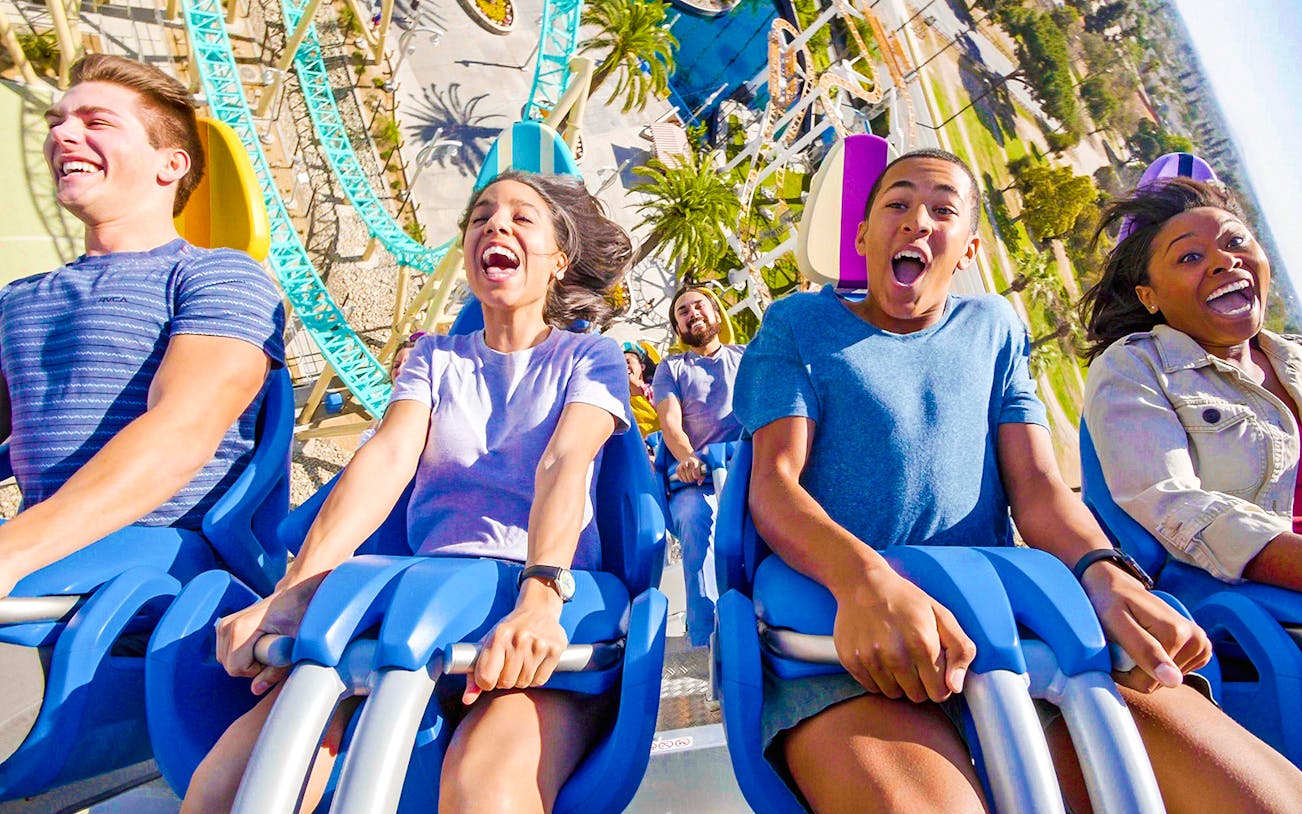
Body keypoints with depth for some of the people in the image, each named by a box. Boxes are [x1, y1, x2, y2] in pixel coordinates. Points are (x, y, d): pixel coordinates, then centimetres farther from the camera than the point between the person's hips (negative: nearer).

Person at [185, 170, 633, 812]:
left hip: (550, 615, -2)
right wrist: (290, 596, -14)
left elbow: (563, 465, -11)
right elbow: (387, 458, 0)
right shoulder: (435, 356, 17)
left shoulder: (589, 358, 8)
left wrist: (540, 599, -28)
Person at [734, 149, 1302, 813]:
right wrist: (863, 576, -25)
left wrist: (1103, 572, -12)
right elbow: (774, 481, -4)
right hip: (842, 618, -4)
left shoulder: (994, 327, 20)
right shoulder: (798, 324, 9)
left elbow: (1037, 486, 12)